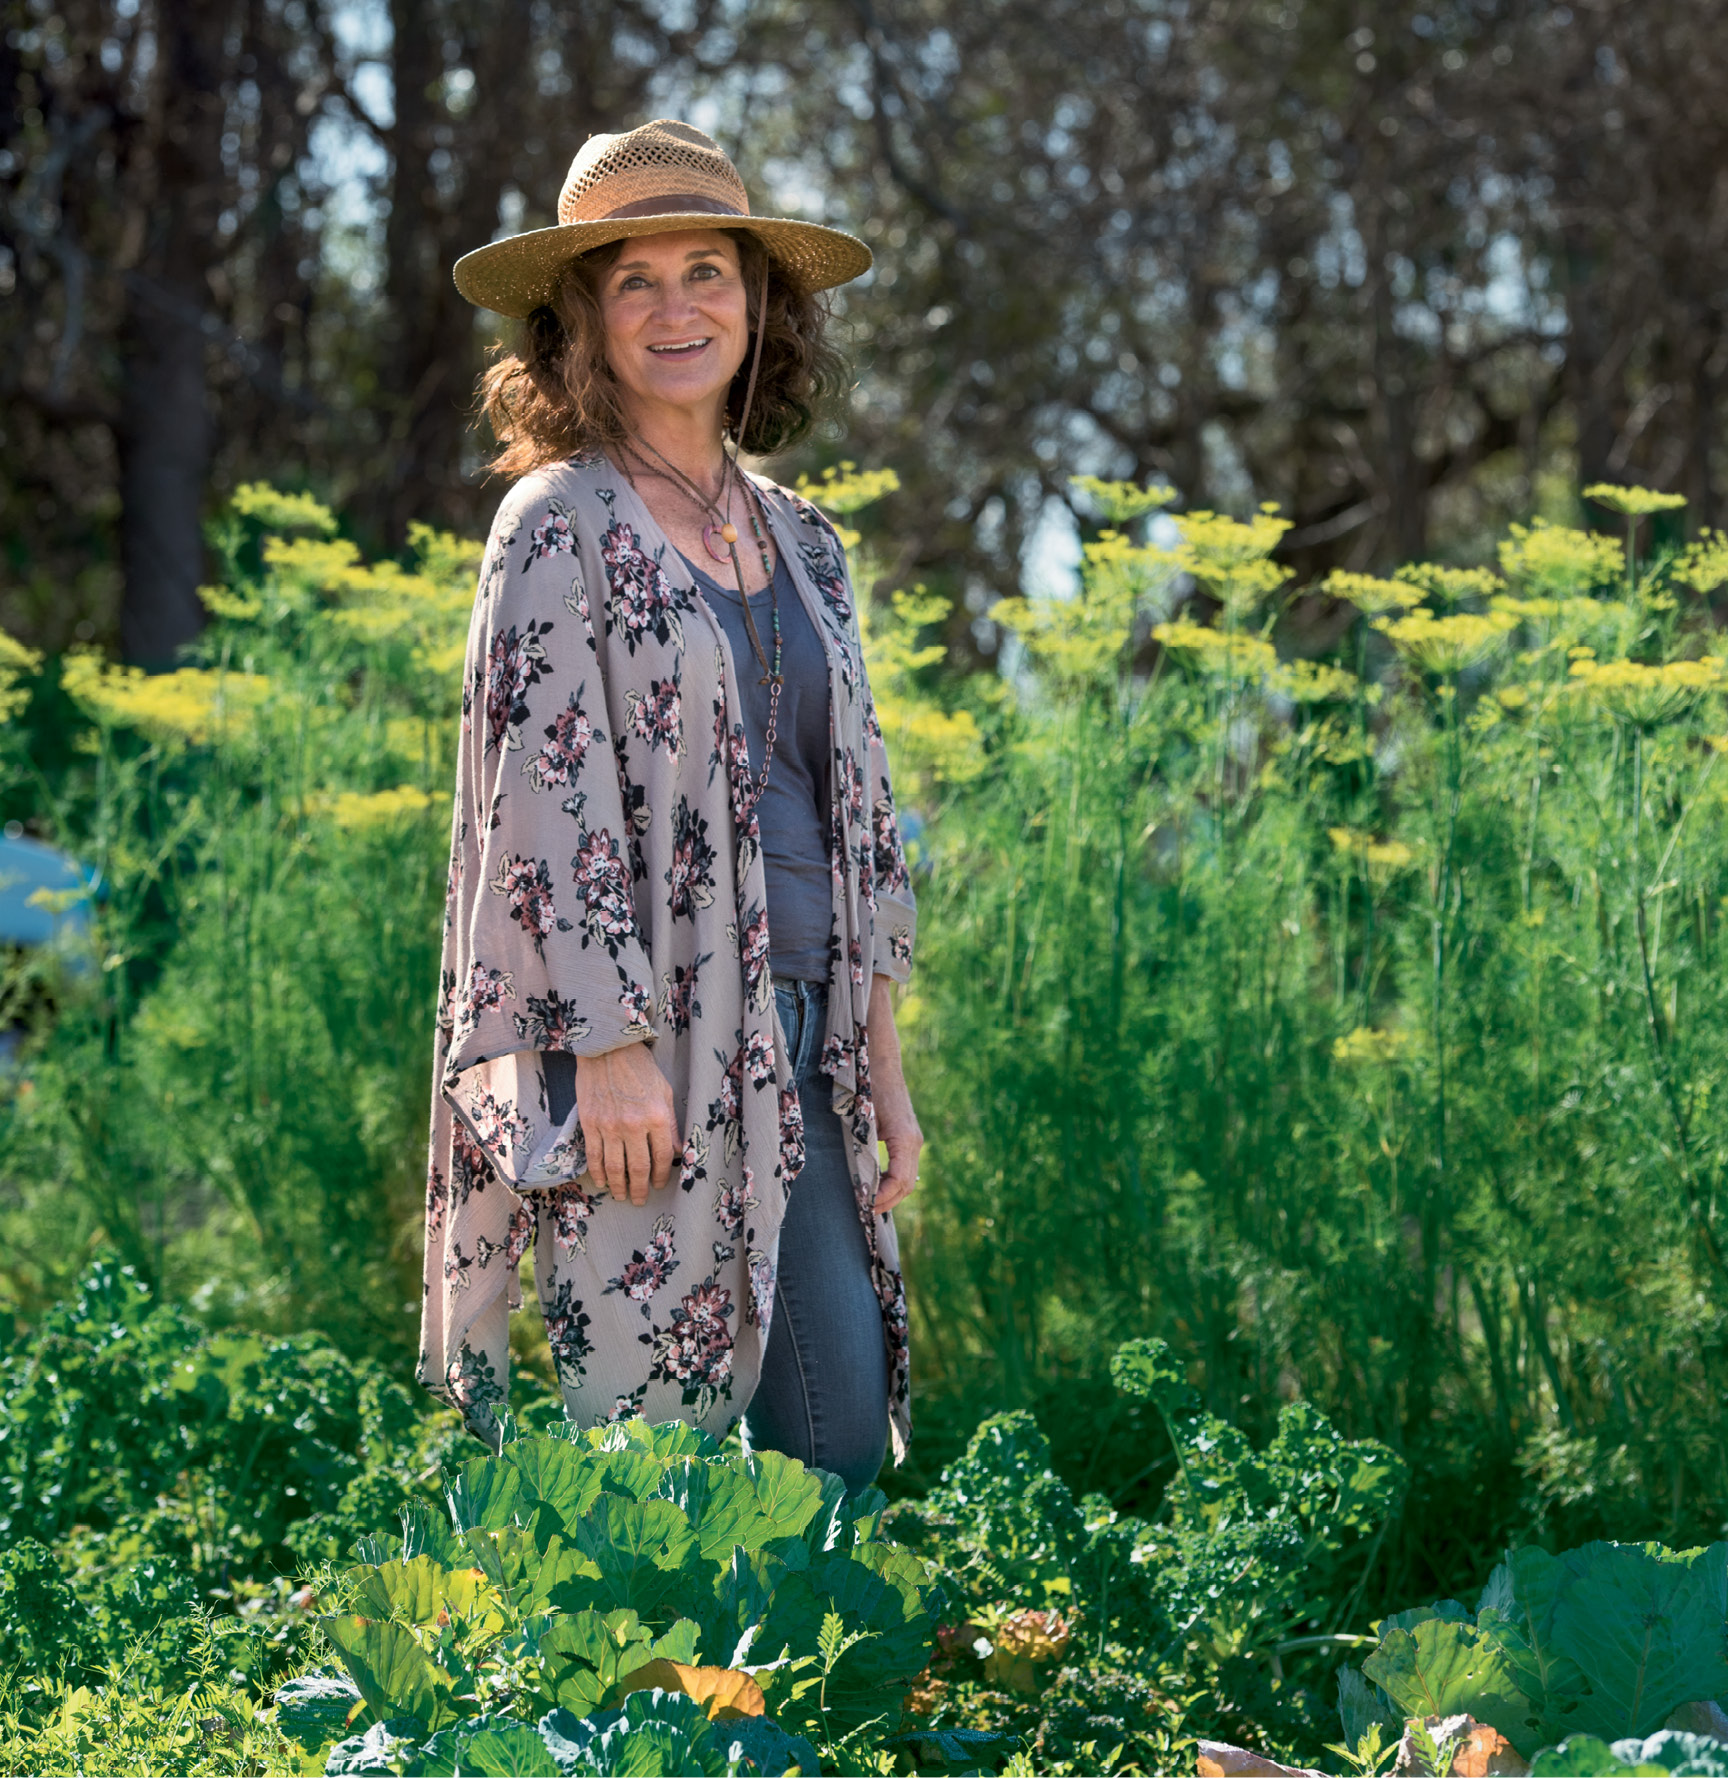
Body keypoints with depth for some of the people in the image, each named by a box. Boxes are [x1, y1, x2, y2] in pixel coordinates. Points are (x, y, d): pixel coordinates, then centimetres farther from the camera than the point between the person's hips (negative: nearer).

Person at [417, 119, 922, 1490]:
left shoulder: (795, 537, 16)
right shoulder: (561, 526, -4)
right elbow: (547, 804, -11)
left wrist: (883, 1064, 15)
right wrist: (613, 1050, -18)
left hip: (799, 1046, 7)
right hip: (644, 1046, -6)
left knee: (843, 1438, 4)